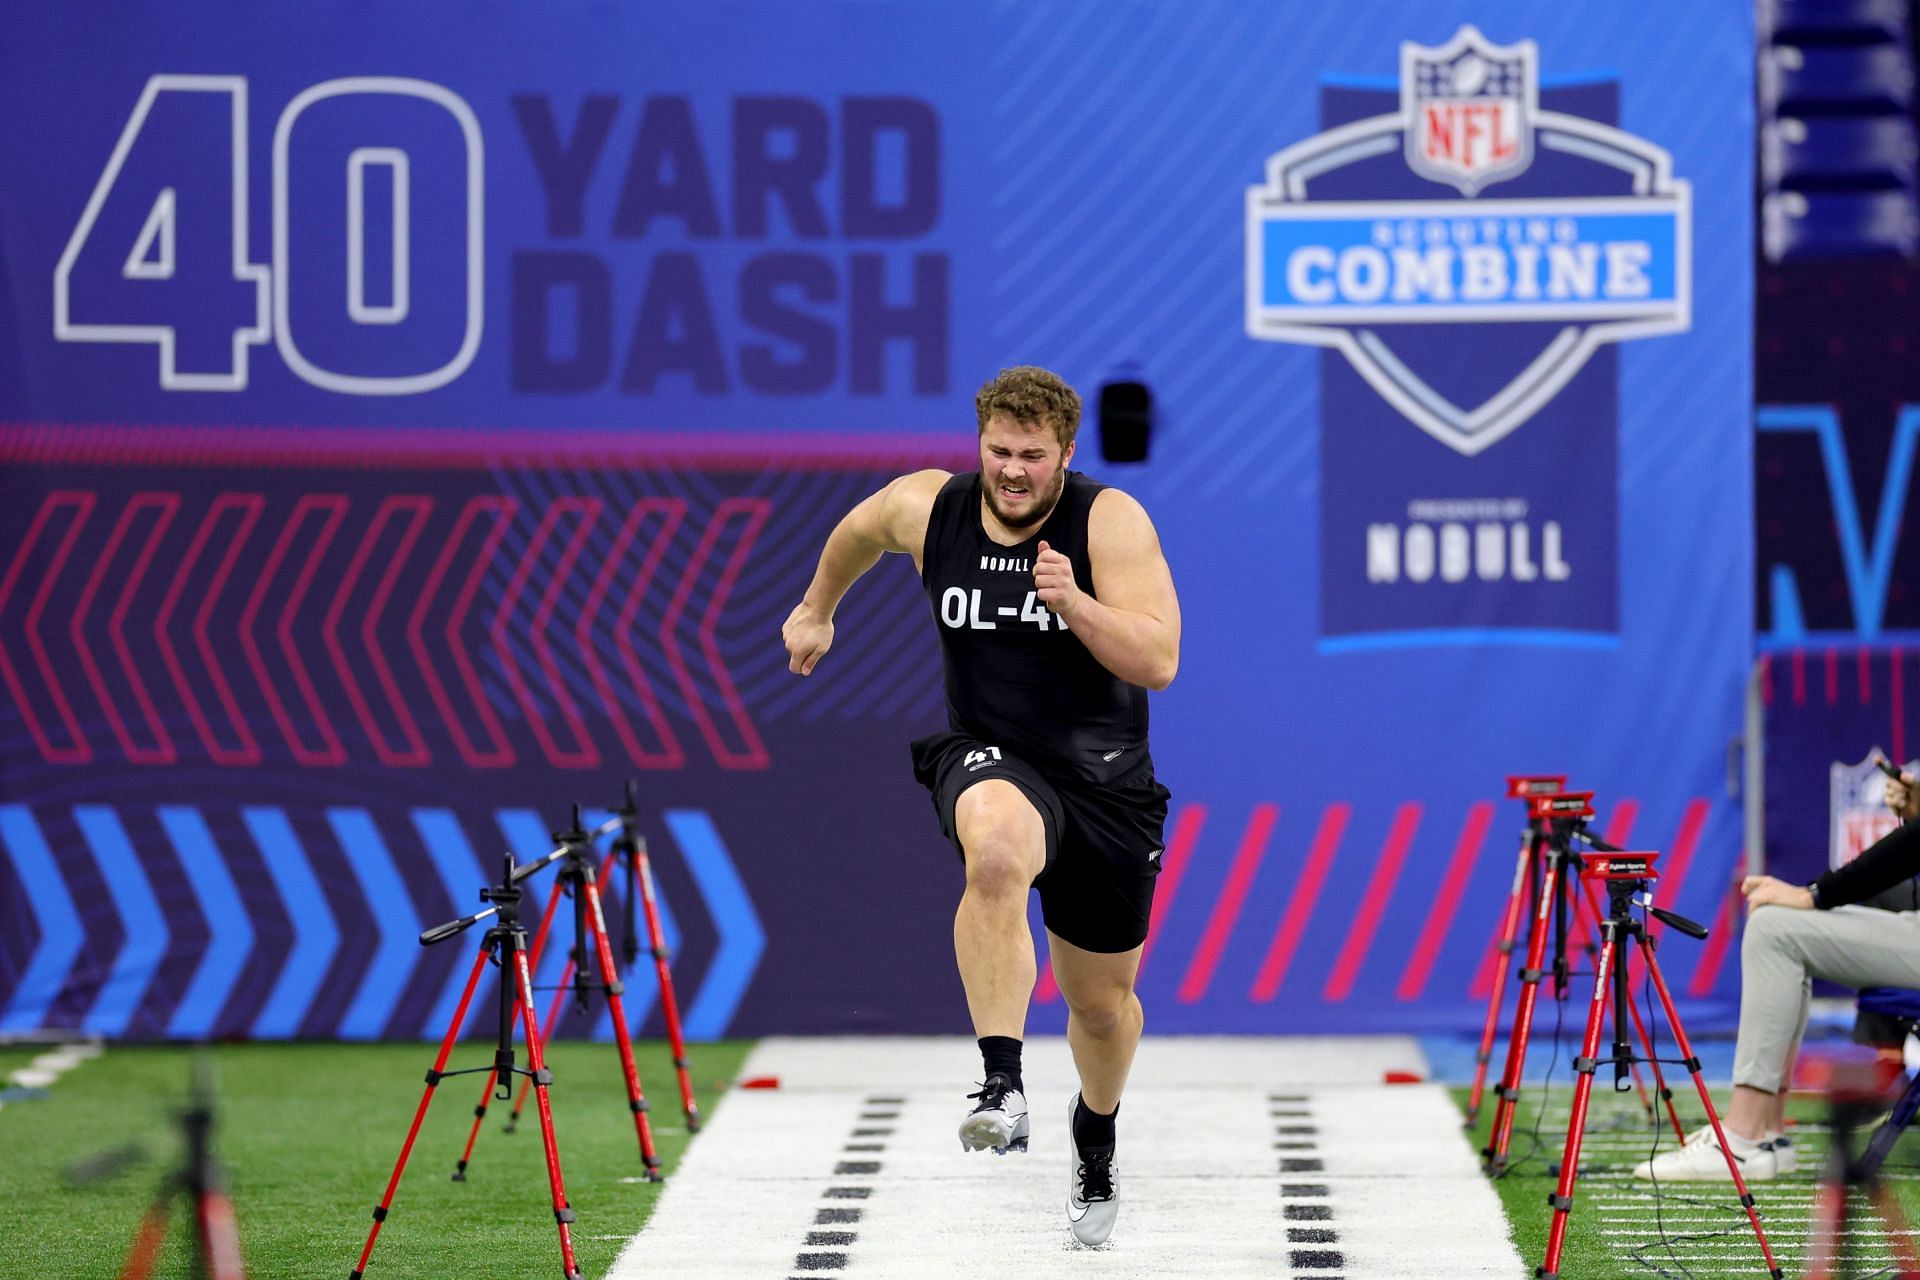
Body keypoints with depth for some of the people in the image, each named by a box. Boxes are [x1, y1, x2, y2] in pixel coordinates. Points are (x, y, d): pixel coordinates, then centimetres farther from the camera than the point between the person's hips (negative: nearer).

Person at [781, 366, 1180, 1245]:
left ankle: (1095, 1136, 48)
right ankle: (1002, 1087, -42)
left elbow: (1159, 661, -19)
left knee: (1102, 1001, 14)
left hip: (1106, 786, 0)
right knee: (997, 850, -40)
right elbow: (859, 529, 20)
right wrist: (817, 608, 34)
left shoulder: (1110, 521, -13)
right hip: (993, 766, 0)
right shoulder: (927, 508, -5)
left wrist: (1073, 603, -33)